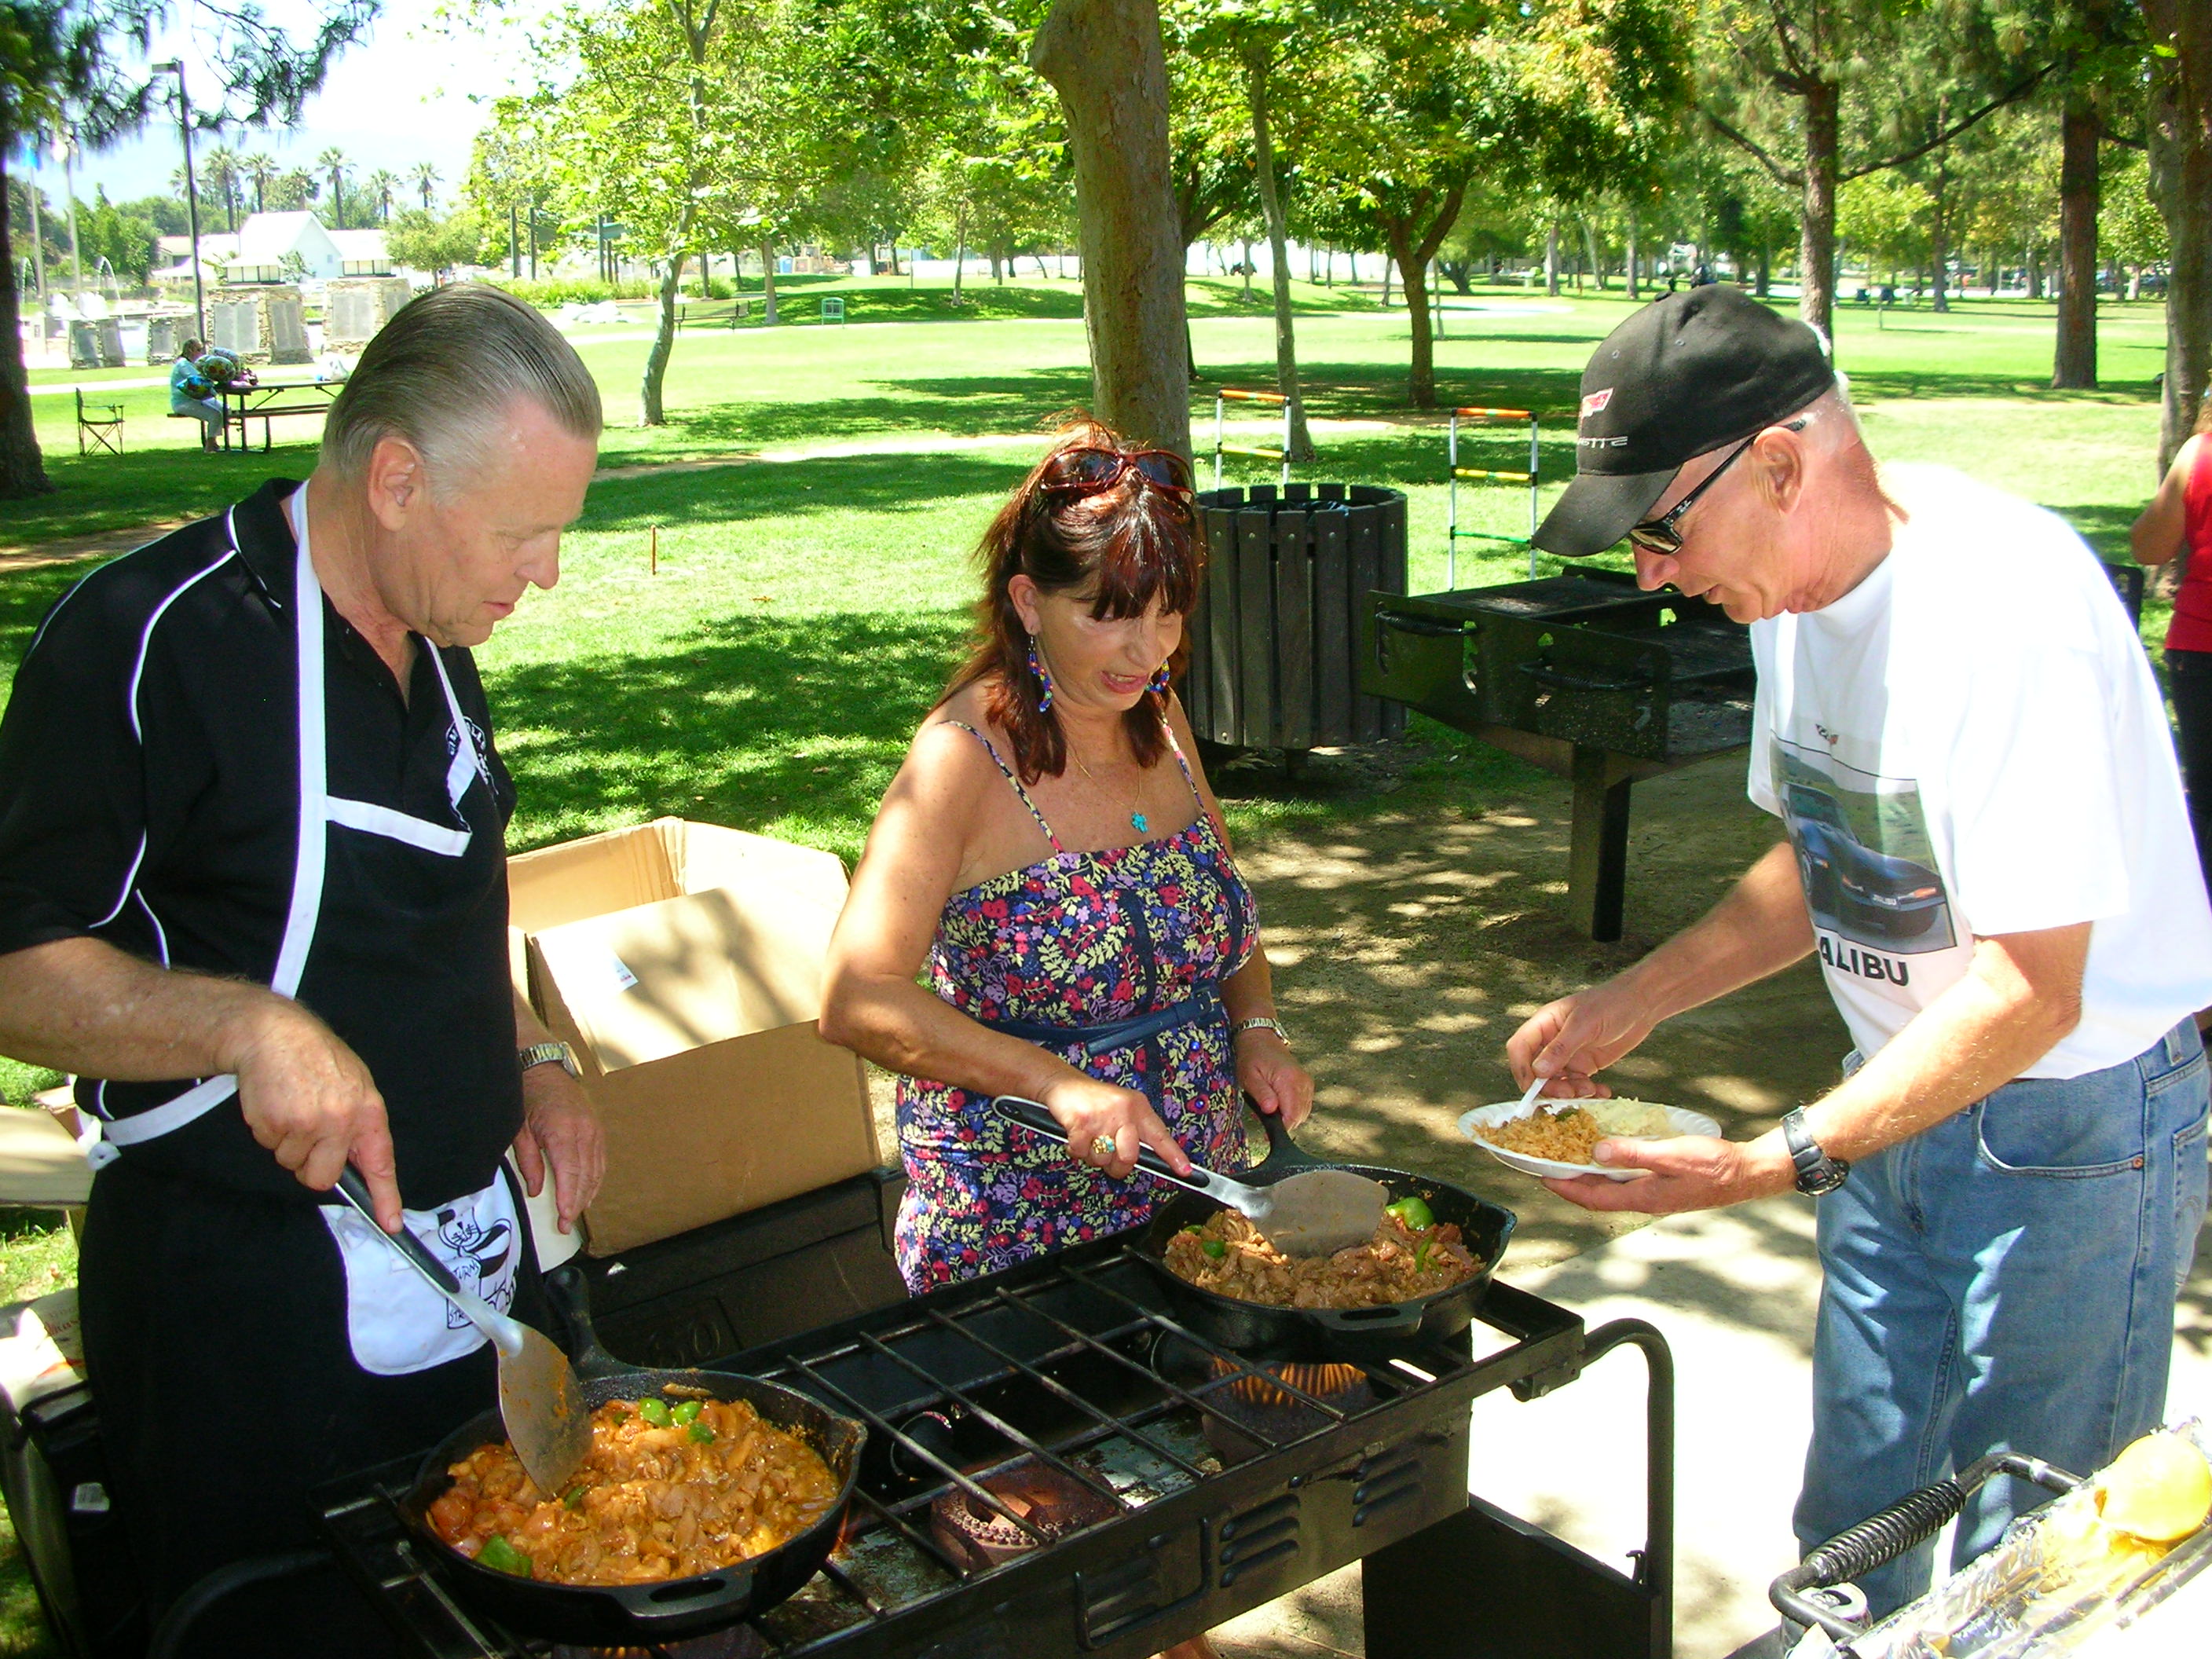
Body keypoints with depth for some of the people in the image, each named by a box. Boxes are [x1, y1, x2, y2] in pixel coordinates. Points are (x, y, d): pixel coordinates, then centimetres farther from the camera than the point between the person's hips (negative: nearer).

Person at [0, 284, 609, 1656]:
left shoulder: (437, 643, 8)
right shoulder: (147, 641, -17)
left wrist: (530, 1056, 6)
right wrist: (251, 1025, -32)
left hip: (475, 1265, 7)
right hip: (248, 1300, -7)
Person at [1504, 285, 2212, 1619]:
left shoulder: (2002, 605, -27)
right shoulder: (1794, 582, 0)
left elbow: (2033, 989, -27)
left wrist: (1778, 1162, -31)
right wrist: (1635, 999, 2)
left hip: (2080, 1121, -7)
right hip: (1906, 1098, 8)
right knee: (1853, 1530, 16)